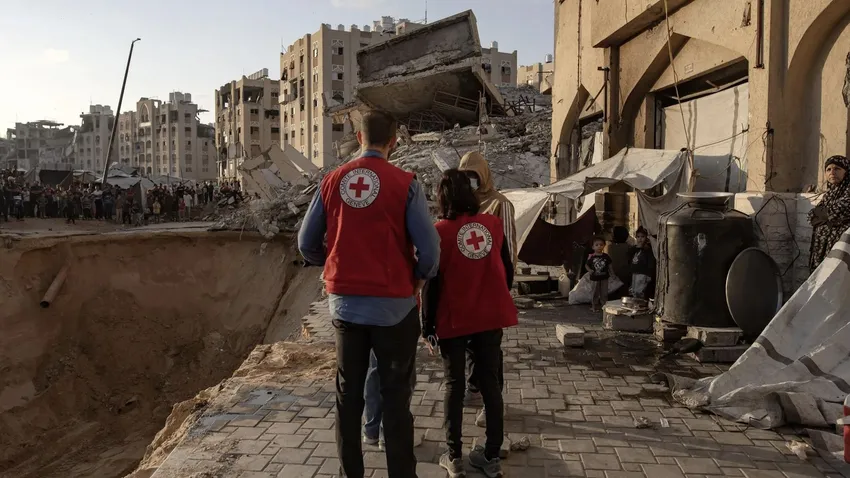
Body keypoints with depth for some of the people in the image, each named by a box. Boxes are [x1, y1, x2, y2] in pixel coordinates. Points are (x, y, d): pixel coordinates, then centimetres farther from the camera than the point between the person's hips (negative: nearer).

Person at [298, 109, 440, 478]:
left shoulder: (332, 181, 0)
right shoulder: (404, 183, -10)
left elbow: (307, 244, 4)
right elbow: (429, 248, -13)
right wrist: (419, 278, 6)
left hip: (345, 302, 3)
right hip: (393, 304, -3)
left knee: (348, 394, 17)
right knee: (395, 395, 9)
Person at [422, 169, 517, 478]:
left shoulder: (440, 231, -10)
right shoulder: (494, 224, 0)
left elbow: (432, 282, -9)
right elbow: (507, 270, 6)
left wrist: (428, 324, 0)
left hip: (454, 320, -3)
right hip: (490, 318, 3)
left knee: (455, 385, 10)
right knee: (490, 383, 11)